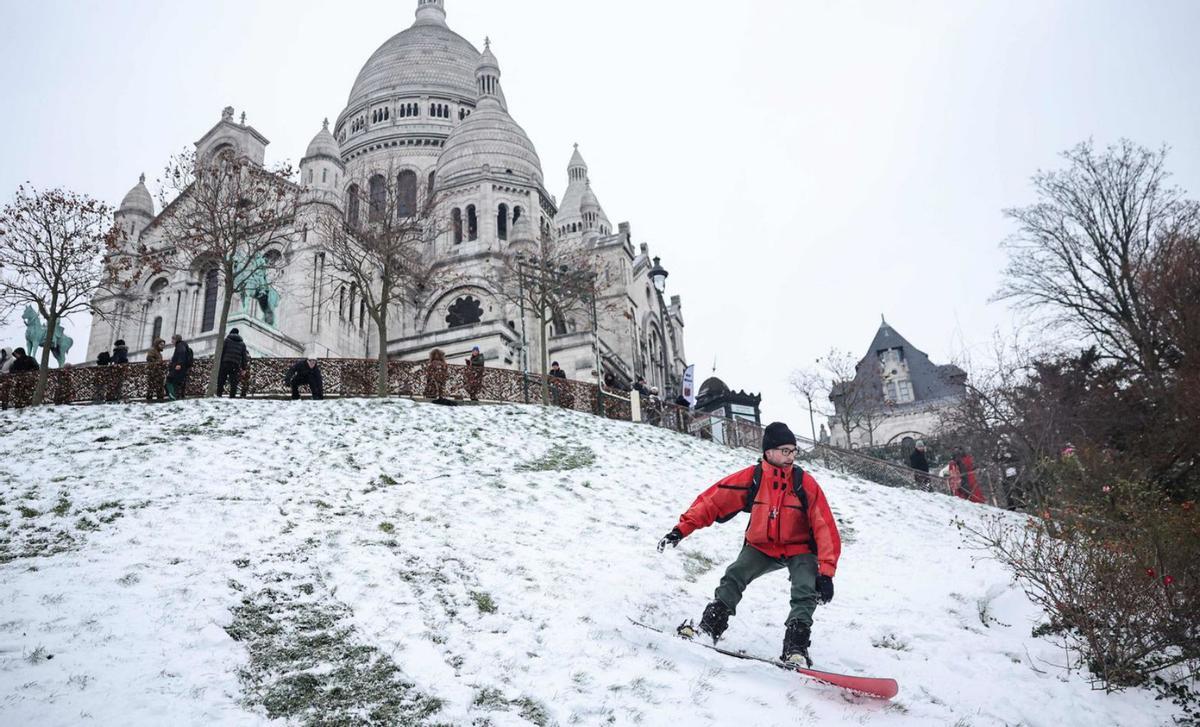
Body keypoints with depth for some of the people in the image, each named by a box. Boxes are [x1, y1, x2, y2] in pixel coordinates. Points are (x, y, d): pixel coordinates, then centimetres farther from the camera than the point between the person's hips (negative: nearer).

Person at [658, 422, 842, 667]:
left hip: (799, 549, -1)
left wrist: (826, 573, -24)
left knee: (805, 592, -23)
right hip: (761, 547, 1)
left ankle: (795, 647, -17)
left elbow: (825, 529, -17)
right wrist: (681, 529, -20)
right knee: (734, 576, -16)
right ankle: (709, 628, -7)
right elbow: (713, 500, -13)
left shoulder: (806, 484, -18)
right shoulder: (752, 478, -15)